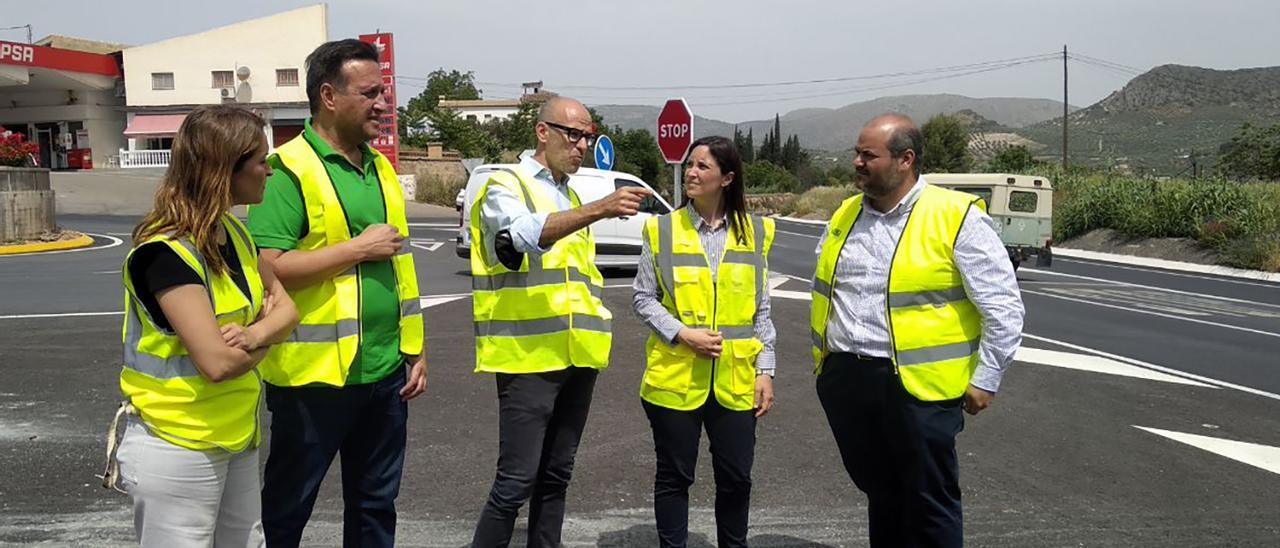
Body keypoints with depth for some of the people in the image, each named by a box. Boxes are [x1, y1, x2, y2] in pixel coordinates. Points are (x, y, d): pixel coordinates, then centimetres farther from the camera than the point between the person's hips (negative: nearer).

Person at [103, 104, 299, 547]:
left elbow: (287, 309, 6)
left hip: (238, 439, 8)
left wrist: (254, 334, -16)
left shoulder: (234, 233, 5)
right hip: (178, 450, -8)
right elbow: (218, 362, -26)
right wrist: (265, 332, -6)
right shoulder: (165, 252, -22)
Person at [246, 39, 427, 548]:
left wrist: (415, 351, 13)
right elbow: (266, 269, -21)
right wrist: (359, 247, -17)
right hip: (314, 374, -6)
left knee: (375, 505, 18)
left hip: (386, 372, 7)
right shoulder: (289, 171, -11)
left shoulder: (380, 168, 11)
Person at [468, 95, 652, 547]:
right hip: (527, 357, -7)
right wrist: (600, 210, -40)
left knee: (555, 476, 13)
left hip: (576, 357, 8)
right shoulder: (506, 186, -5)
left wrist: (598, 315, 12)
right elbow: (526, 234, -28)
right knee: (516, 482, -9)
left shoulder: (571, 198, 20)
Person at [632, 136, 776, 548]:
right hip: (675, 376, -1)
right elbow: (643, 298, 1)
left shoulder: (753, 232, 5)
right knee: (674, 476, 9)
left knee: (736, 478, 10)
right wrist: (682, 333, -14)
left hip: (736, 380, 2)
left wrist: (765, 370, 2)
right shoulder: (662, 229, 0)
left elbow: (761, 310, 8)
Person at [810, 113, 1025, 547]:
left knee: (929, 507, 6)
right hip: (843, 380, 6)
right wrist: (823, 357, 20)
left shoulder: (958, 218, -10)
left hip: (917, 385, -6)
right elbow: (822, 290, 23)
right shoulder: (845, 215, 9)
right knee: (880, 494, 20)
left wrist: (985, 380, -8)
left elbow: (1004, 308, -9)